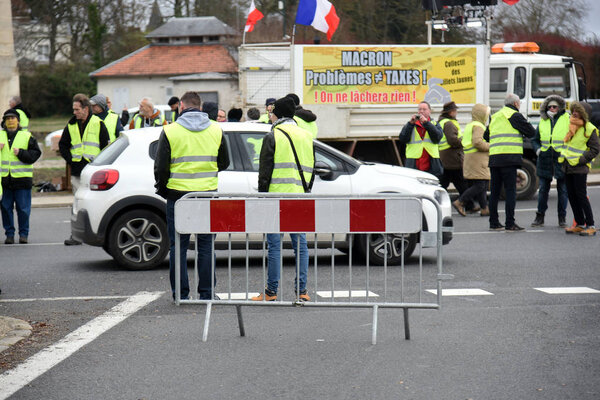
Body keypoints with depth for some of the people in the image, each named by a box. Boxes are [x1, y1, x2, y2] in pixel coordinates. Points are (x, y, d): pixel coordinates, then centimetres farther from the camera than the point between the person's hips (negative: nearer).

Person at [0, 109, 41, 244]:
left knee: (23, 208, 0)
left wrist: (21, 153, -12)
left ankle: (23, 233, 10)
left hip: (22, 177, -2)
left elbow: (35, 153, 1)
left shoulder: (26, 136, 4)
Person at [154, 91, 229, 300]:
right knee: (206, 245, 8)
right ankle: (206, 293, 8)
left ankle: (181, 293, 7)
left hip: (177, 195, -2)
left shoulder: (170, 131, -5)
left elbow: (161, 167, -4)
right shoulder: (216, 130, 4)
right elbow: (224, 163, 13)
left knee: (178, 246, 6)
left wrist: (162, 189, 13)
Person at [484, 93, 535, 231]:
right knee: (510, 190, -6)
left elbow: (486, 136, 27)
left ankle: (494, 222, 13)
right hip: (509, 158, -7)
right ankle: (510, 224, -9)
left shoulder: (495, 117, 20)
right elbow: (531, 132, -1)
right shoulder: (515, 115, -2)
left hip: (494, 157, 7)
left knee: (495, 191, 10)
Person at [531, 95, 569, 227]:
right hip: (545, 160, 3)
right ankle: (540, 217, 13)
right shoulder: (543, 122, 11)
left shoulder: (567, 119, 1)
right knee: (543, 189, 6)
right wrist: (537, 149, 0)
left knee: (562, 189, 4)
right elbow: (535, 139, 19)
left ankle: (562, 218, 13)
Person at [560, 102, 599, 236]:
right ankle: (580, 224, 17)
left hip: (579, 168, -8)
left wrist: (581, 160, -15)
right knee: (571, 196, 9)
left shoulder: (589, 129, -10)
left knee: (581, 196, -9)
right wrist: (562, 156, 15)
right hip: (567, 166, 8)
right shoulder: (570, 126, 13)